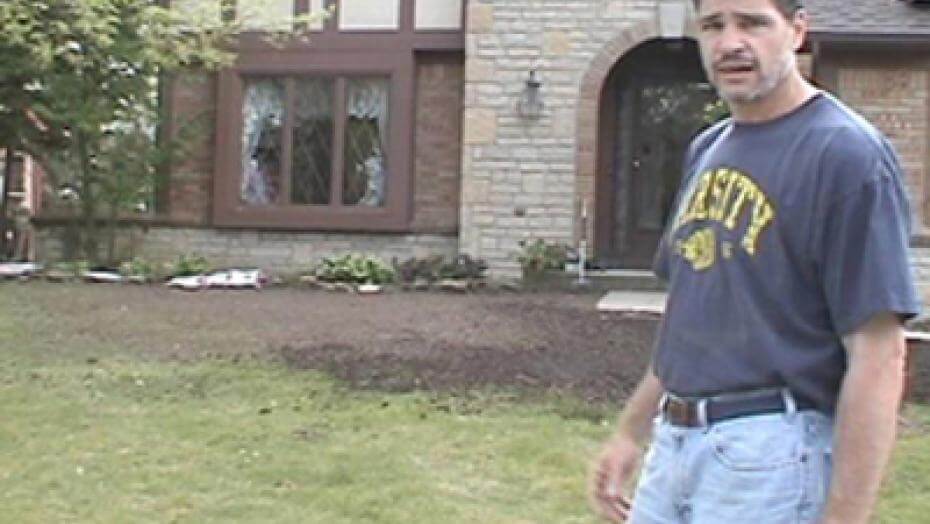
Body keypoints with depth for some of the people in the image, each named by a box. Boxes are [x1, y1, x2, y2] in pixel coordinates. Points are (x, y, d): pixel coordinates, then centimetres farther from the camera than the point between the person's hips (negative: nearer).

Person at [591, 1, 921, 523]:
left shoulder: (847, 154, -13)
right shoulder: (706, 150, 12)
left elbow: (878, 356, -17)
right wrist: (631, 432, 18)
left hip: (770, 454, -7)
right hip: (673, 443, 8)